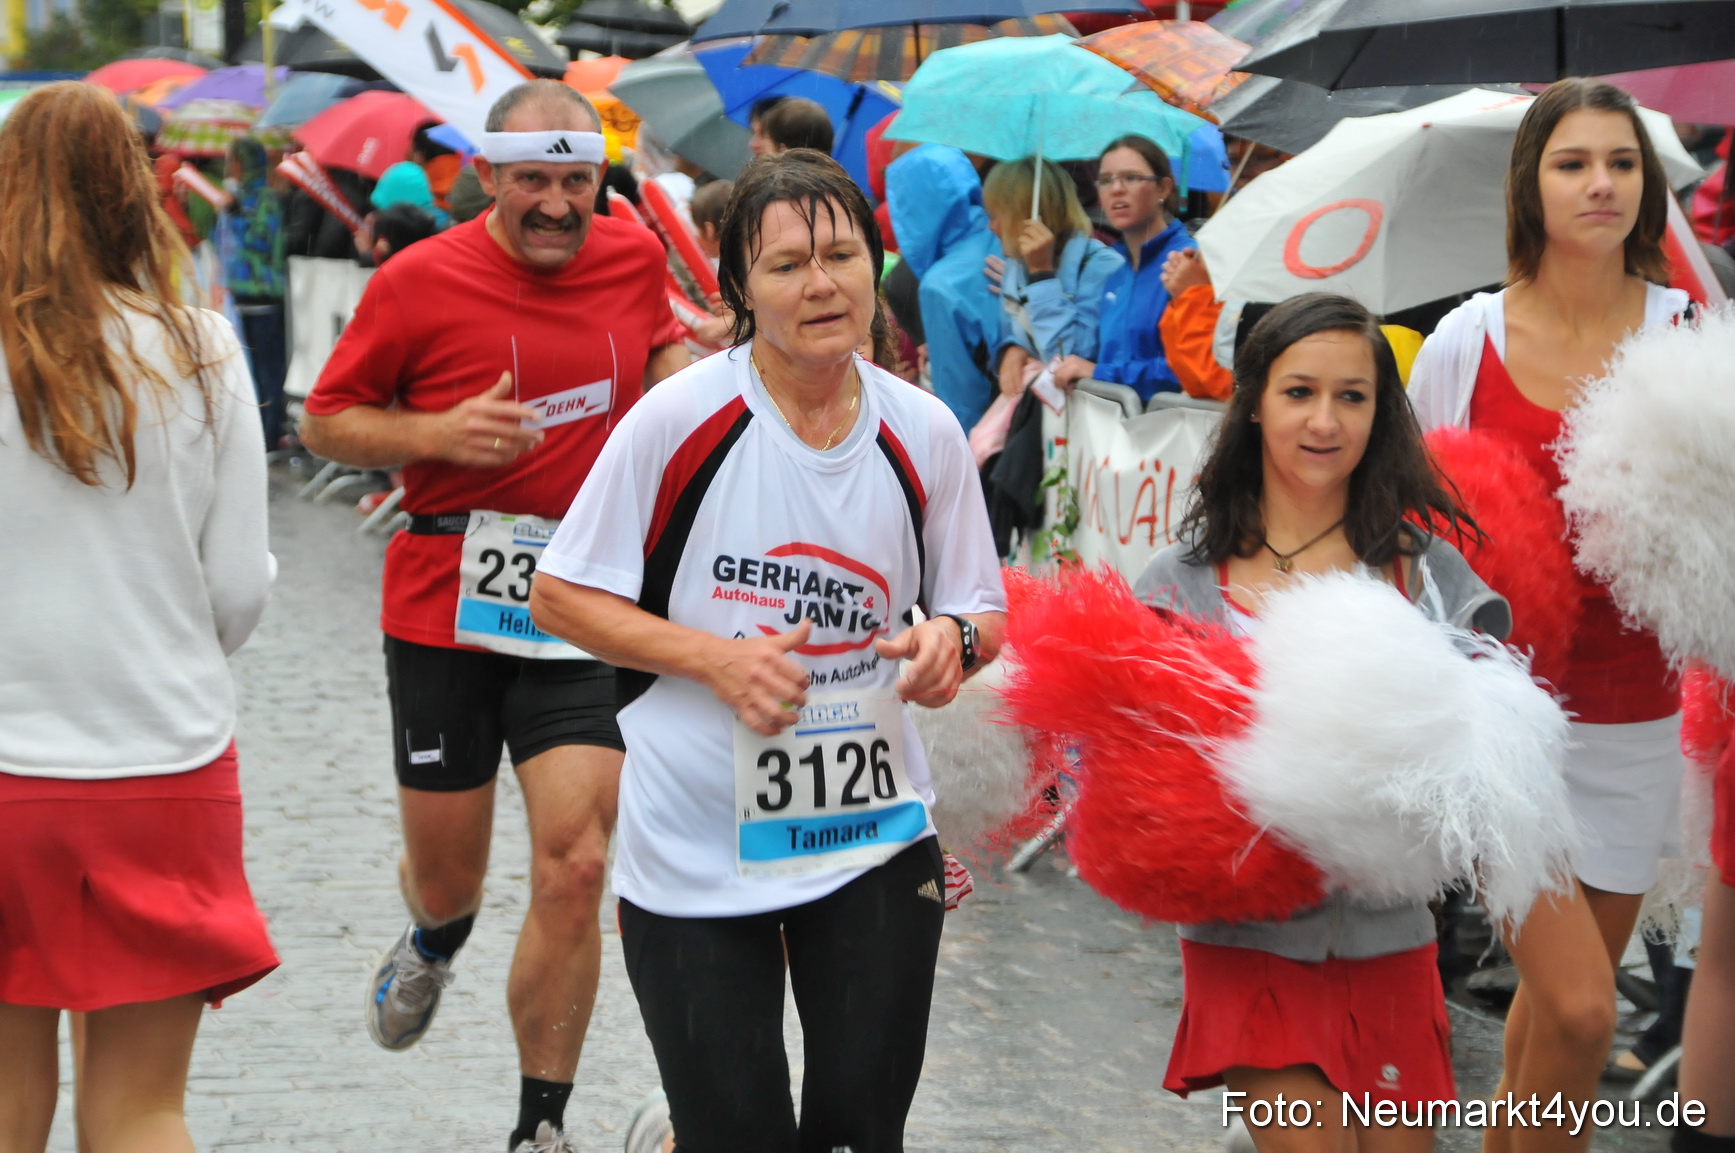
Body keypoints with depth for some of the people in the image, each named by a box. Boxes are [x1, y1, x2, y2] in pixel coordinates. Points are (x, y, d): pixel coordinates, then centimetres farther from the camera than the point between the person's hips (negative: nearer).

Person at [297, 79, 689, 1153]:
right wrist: (440, 433, -16)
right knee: (446, 873, 10)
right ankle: (434, 943, 52)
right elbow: (328, 420, 1)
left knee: (575, 868, -10)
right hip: (446, 608, -1)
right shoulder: (419, 281, -7)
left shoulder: (635, 255, 4)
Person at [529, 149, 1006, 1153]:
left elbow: (981, 615, 11)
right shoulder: (678, 419, -10)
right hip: (696, 844, -3)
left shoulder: (925, 434, 0)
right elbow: (561, 595, -5)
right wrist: (716, 659, -17)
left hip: (875, 834, 3)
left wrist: (950, 642, -13)